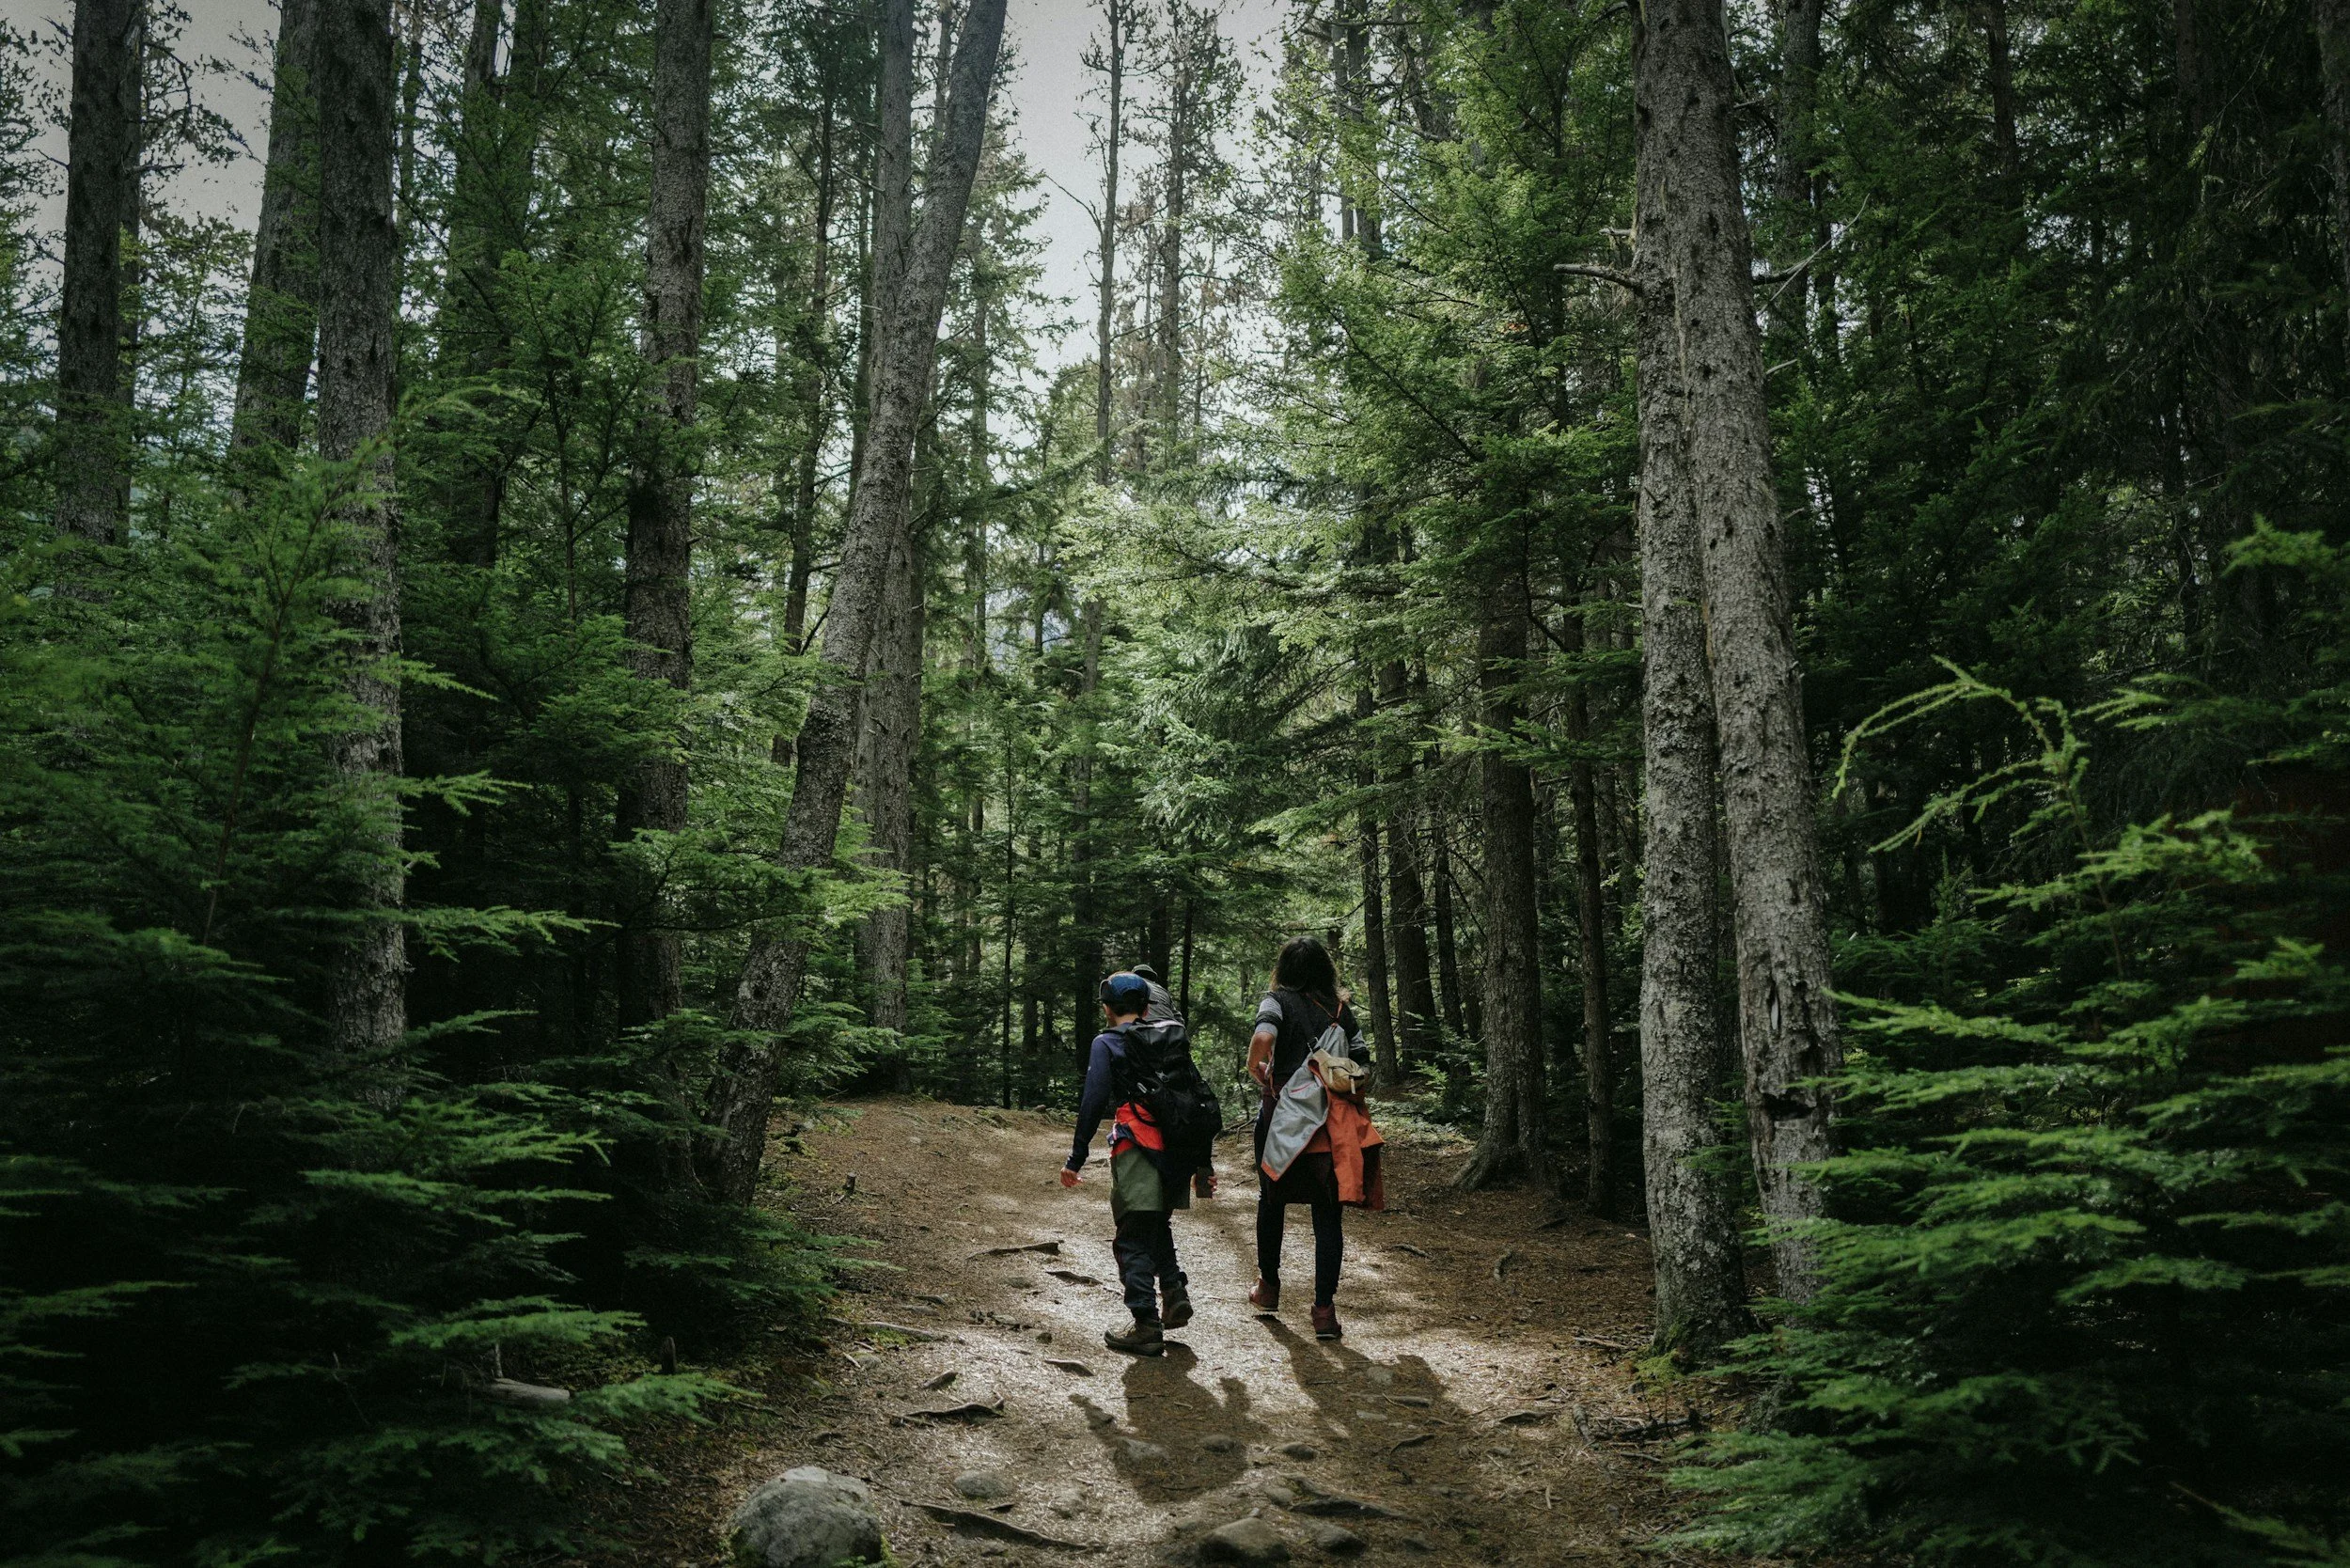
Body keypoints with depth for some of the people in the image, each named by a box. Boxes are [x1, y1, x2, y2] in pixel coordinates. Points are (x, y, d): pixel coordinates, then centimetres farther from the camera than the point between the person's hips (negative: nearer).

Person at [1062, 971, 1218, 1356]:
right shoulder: (1175, 1041, 17)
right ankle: (1175, 1290, 9)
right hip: (1178, 1151, 6)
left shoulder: (1107, 1043, 2)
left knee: (1133, 1240, 0)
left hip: (1135, 1151, -5)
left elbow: (1093, 1102, -8)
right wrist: (1203, 1163, 21)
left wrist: (1077, 1158, -5)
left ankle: (1147, 1327, -5)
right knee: (1158, 1226, 25)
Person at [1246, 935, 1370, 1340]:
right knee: (1327, 1212, 3)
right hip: (1329, 1123, 1)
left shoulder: (1278, 1000, -5)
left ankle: (1268, 1287, 33)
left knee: (1272, 1201, 20)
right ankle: (1325, 1308, -4)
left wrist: (1254, 1068, -7)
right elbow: (1361, 1058, 0)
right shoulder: (1339, 1009, 5)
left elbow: (1263, 1036, -25)